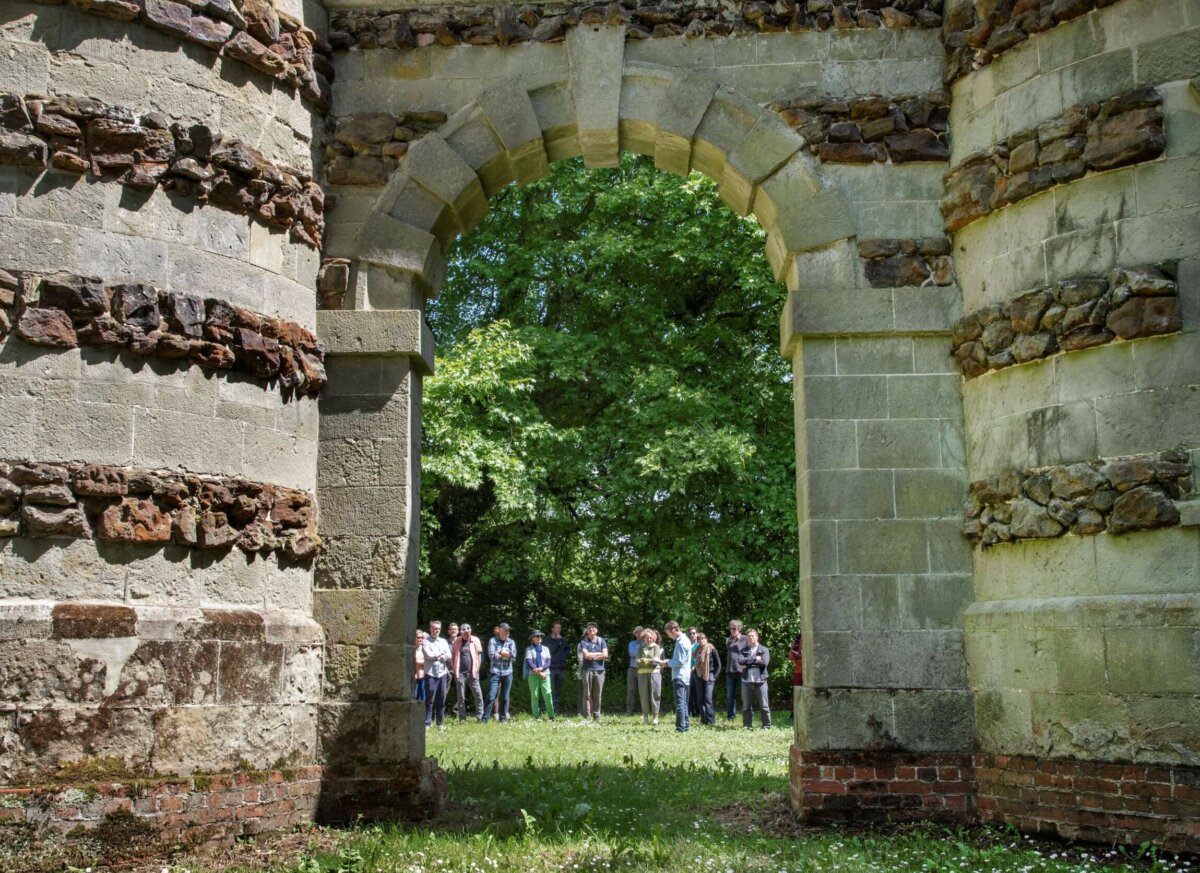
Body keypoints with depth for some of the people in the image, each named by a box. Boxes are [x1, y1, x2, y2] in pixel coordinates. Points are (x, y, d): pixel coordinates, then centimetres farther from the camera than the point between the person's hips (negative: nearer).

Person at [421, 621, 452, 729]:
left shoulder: (443, 642, 15)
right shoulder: (425, 641, 2)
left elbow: (448, 656, 4)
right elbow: (428, 655, -11)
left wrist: (436, 656, -9)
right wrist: (441, 653, 0)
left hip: (442, 672, 4)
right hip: (430, 673, -4)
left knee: (441, 700, 6)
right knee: (430, 700, -5)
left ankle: (441, 723, 13)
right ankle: (427, 723, -1)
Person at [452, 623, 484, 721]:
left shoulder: (475, 640, 1)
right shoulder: (457, 641, 4)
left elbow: (479, 655, 3)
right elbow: (453, 656, 8)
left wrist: (477, 670, -1)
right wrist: (454, 670, 1)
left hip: (472, 673, 0)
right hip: (460, 673, 0)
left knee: (478, 695, -4)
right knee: (461, 697, 4)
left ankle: (480, 717, 4)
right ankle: (462, 718, 10)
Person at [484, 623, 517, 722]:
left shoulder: (511, 642, 10)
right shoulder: (493, 641, 0)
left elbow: (513, 655, -5)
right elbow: (492, 656, -13)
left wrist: (500, 652, -7)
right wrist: (506, 654, -5)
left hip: (507, 672, 3)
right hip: (495, 672, -3)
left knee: (505, 697, 7)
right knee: (491, 696, -10)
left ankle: (503, 718, 15)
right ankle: (485, 718, -6)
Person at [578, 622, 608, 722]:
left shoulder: (601, 641, 11)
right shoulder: (583, 641, 5)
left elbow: (605, 655, -1)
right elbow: (586, 655, -9)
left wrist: (591, 656, -5)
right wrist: (599, 654, -1)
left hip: (599, 670, 2)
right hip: (587, 670, -2)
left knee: (597, 695, 3)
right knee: (587, 695, -4)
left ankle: (596, 716, 8)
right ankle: (586, 717, -3)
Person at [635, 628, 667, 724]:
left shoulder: (657, 647, 6)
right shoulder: (640, 648, 13)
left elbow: (657, 659, -3)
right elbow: (638, 661, 2)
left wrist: (644, 660, -12)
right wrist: (651, 660, -9)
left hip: (654, 672, -2)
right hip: (642, 673, 2)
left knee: (655, 695, -4)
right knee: (644, 695, 2)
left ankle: (655, 716, 0)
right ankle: (645, 716, 10)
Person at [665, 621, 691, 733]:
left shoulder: (681, 643, -17)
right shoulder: (685, 640, 14)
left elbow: (680, 662, -19)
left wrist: (668, 663, -7)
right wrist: (670, 661, 10)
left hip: (679, 677, -10)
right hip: (684, 676, 10)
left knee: (679, 702, -9)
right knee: (683, 702, 13)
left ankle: (681, 727, -10)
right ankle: (684, 726, 18)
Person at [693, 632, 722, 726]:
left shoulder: (712, 650, -5)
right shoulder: (697, 650, 8)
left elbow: (718, 664, -3)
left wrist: (715, 676, -8)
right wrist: (694, 674, 8)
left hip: (709, 676, -5)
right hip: (698, 676, 5)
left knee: (708, 698, -13)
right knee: (700, 698, 5)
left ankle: (711, 719, -11)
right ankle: (703, 719, 11)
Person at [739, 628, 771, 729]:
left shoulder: (763, 650, 5)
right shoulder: (743, 650, 12)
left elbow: (764, 662, -12)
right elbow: (741, 661, -7)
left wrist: (749, 662, -8)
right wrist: (755, 658, -10)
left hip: (760, 681, -2)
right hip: (747, 681, 2)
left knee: (764, 706, 0)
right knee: (746, 706, 5)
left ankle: (766, 726, 8)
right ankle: (747, 726, 13)